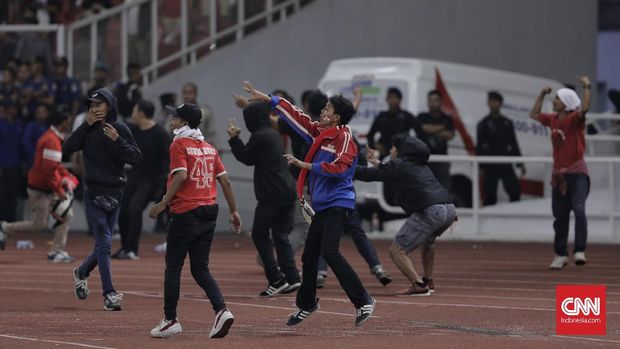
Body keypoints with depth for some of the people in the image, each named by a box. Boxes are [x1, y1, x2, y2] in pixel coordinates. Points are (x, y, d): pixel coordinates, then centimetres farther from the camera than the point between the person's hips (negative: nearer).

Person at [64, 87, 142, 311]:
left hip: (114, 193, 2)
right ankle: (109, 294, -10)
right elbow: (67, 148, -9)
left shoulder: (120, 129, 1)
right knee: (104, 243, -10)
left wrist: (117, 140, -18)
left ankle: (81, 272, 37)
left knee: (103, 245, 10)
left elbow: (136, 158, -6)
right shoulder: (88, 130, 4)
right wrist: (86, 125, -11)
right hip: (94, 193, -2)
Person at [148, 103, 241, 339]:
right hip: (209, 212, 7)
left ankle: (170, 320, 7)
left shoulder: (179, 145, -7)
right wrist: (234, 211, 15)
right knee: (200, 269, 9)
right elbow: (225, 180, 11)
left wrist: (164, 203, -16)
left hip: (185, 212, -7)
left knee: (173, 267, 4)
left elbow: (181, 176, -20)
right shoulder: (209, 148, 14)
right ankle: (221, 310, -10)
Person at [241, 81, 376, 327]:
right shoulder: (318, 133, 13)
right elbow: (295, 115, 19)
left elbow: (339, 168, -22)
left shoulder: (344, 137, -10)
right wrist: (266, 99, 21)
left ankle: (362, 301, -18)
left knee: (329, 252, -22)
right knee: (309, 255, 14)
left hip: (337, 203, -9)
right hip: (322, 205, 9)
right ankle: (306, 303, 32)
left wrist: (306, 165, -17)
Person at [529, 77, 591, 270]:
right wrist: (541, 95, 18)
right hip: (558, 174, 7)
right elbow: (534, 114, 25)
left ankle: (579, 251, -25)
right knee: (560, 216, 12)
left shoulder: (574, 119, -10)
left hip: (577, 173, -7)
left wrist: (586, 87, -30)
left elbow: (584, 108, -31)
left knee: (578, 209, -23)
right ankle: (560, 254, 22)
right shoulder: (553, 119, 10)